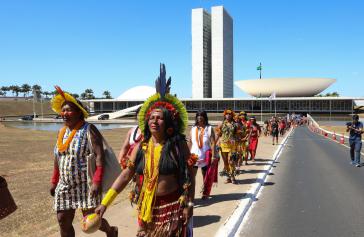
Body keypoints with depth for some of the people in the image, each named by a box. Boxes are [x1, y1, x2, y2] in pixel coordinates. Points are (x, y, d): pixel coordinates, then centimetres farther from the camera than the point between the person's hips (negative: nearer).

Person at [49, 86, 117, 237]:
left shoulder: (89, 130, -12)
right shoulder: (62, 132, 9)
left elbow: (100, 156, -19)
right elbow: (58, 158, 17)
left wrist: (97, 182, -26)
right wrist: (54, 181, 17)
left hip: (85, 184, -6)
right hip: (65, 185, 7)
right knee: (63, 221, 7)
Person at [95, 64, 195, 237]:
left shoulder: (178, 144, -10)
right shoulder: (141, 147, -2)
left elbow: (189, 175, -6)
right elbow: (126, 175, -2)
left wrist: (189, 204, -9)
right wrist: (105, 202, -5)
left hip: (173, 206, -3)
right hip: (147, 207, 3)